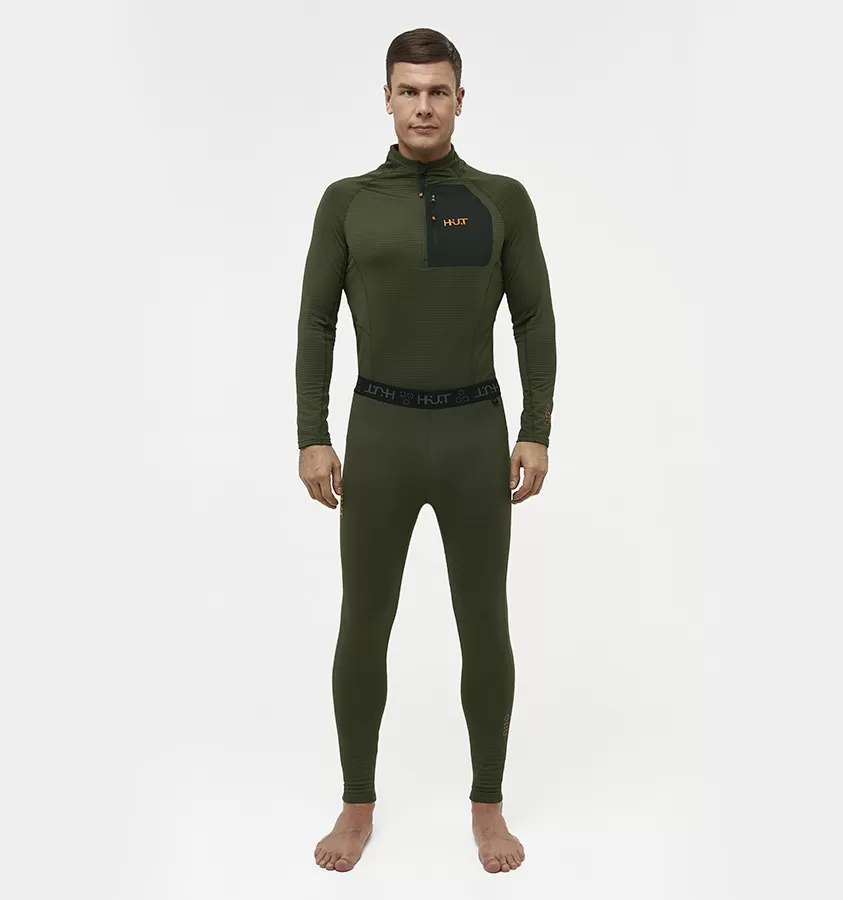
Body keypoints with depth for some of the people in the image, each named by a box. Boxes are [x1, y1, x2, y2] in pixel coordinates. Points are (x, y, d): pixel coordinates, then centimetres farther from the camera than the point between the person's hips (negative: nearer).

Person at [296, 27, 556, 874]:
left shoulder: (504, 200, 5)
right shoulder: (346, 202, 4)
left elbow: (535, 322, 5)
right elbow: (316, 325, 4)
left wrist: (536, 434, -4)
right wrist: (312, 439, -4)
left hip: (476, 433, 0)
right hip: (379, 434, 0)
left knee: (485, 629, 5)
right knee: (363, 630, 5)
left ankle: (487, 805, 25)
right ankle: (358, 805, 25)